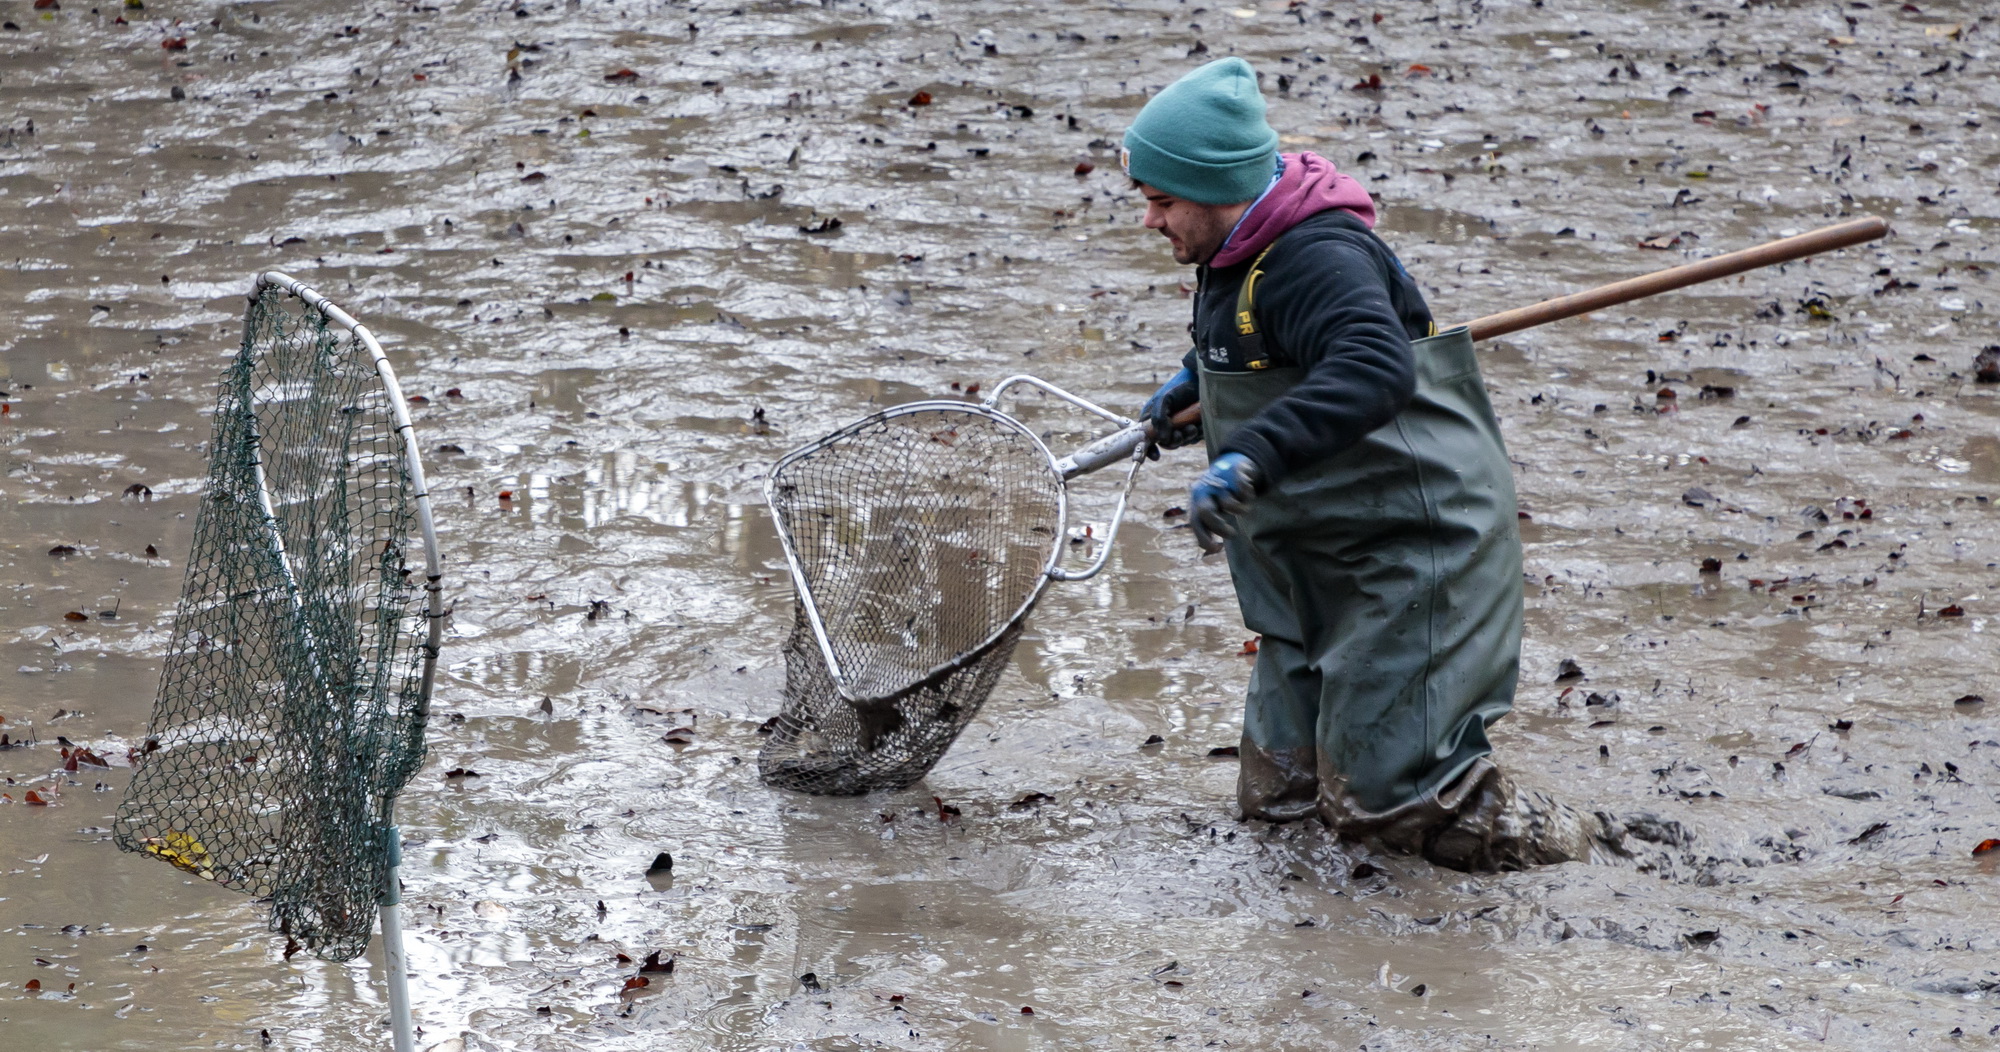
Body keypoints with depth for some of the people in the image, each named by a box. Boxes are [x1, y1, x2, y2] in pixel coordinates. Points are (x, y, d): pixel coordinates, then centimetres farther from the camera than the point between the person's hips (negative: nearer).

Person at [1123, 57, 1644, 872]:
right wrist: (1195, 384, 20)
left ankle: (1562, 844, 14)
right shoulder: (1240, 254, 6)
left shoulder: (1316, 257, -26)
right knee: (1275, 794, 14)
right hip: (1319, 561, 10)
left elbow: (1374, 370, -46)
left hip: (1412, 550, -10)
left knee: (1382, 800, -7)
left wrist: (1250, 457, -53)